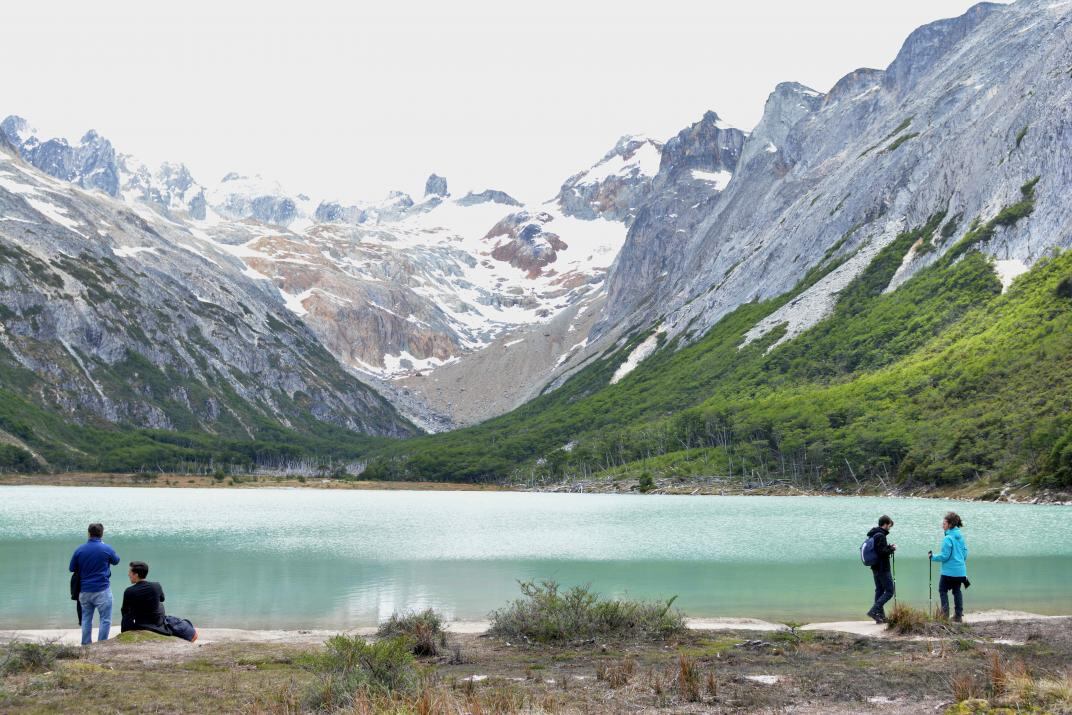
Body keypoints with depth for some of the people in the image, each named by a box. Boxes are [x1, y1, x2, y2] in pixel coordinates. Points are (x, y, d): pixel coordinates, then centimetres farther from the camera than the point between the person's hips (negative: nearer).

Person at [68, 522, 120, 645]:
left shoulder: (79, 550, 0)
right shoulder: (107, 549, -7)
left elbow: (72, 569, 9)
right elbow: (116, 560, 14)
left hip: (84, 590, 4)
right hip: (102, 590, -4)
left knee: (86, 620, 14)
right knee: (105, 620, 2)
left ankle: (85, 647, 16)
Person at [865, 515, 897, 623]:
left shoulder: (872, 535, 13)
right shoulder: (881, 535, -17)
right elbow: (882, 552, -24)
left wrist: (889, 547, 12)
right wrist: (892, 548, -8)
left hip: (875, 568, 10)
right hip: (883, 568, -10)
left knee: (879, 590, 12)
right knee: (889, 591, -4)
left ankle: (880, 616, 13)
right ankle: (874, 611, -14)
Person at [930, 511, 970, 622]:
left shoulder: (948, 539, -17)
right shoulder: (961, 536, 7)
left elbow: (945, 556, -17)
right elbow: (965, 551, 14)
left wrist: (933, 557, -3)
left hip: (949, 571, -7)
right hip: (961, 571, 7)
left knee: (942, 590, 4)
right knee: (957, 591, 14)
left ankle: (945, 614, -4)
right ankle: (959, 615, 14)